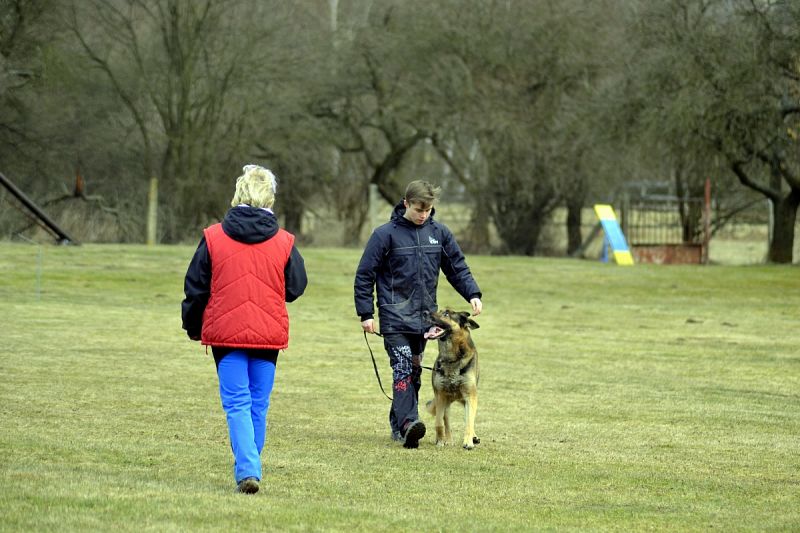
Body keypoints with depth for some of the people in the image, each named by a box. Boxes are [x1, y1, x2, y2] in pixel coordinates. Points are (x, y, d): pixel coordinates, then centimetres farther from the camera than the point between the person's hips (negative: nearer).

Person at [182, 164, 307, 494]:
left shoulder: (213, 237, -4)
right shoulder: (283, 242, -3)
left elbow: (195, 287, 1)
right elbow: (295, 287, 6)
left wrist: (193, 327, 15)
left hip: (225, 331, -1)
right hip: (269, 334, 1)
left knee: (237, 403, -2)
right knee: (259, 404, 13)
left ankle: (247, 470, -18)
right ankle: (250, 469, 21)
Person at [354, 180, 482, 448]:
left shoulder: (439, 233, 6)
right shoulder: (386, 234, -6)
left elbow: (457, 268, 12)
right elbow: (365, 275, -3)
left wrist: (472, 294, -4)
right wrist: (366, 313, -7)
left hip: (424, 316, 5)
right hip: (395, 316, -5)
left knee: (414, 371, 10)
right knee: (403, 369, -16)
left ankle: (398, 423, 19)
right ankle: (407, 423, -27)